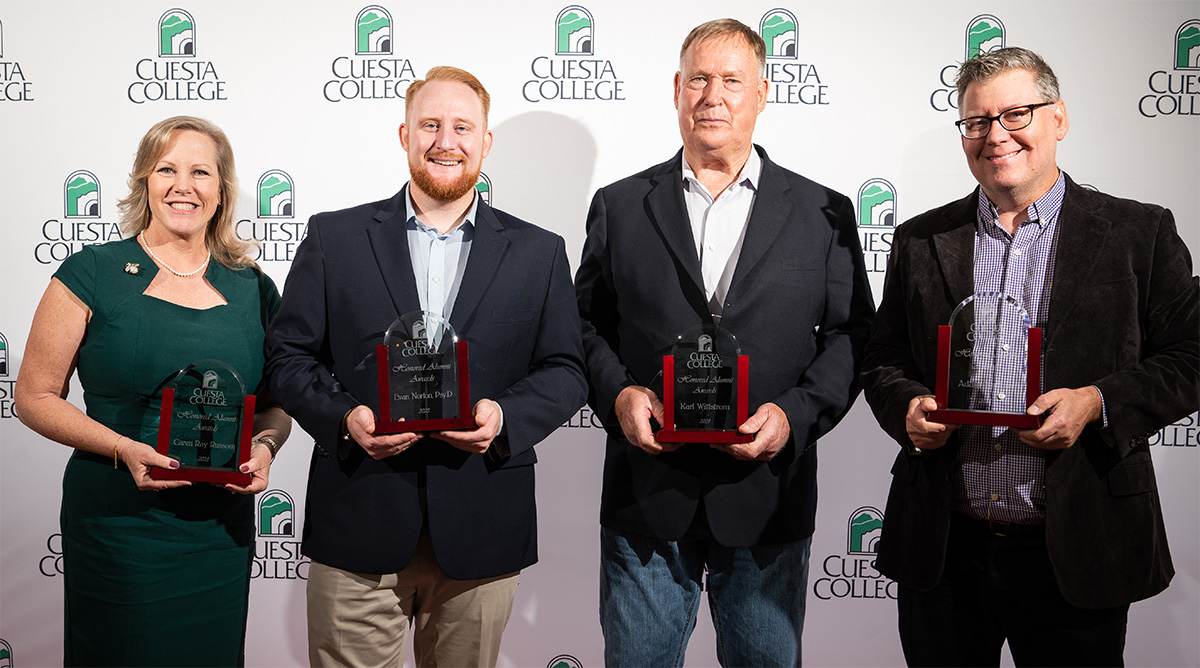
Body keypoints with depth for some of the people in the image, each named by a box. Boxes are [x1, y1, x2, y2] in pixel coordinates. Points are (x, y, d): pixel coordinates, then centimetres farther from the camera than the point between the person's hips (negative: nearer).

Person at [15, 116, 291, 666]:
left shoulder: (253, 290, 5)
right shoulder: (91, 275, -4)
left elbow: (275, 404, 12)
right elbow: (35, 397, -3)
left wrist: (264, 446, -10)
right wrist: (125, 449, -17)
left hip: (221, 532, 3)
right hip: (117, 526, -3)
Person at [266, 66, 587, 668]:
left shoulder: (538, 253, 7)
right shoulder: (334, 238, 5)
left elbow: (565, 370, 6)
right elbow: (289, 355, 4)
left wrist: (505, 416, -13)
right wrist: (344, 419, -14)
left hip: (480, 534, 1)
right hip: (359, 526, 0)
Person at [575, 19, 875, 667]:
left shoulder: (823, 214, 5)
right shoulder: (619, 206, 7)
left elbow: (851, 335, 4)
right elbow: (586, 324, 9)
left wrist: (796, 413, -12)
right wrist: (616, 392, -10)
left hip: (768, 500, 0)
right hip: (646, 495, 0)